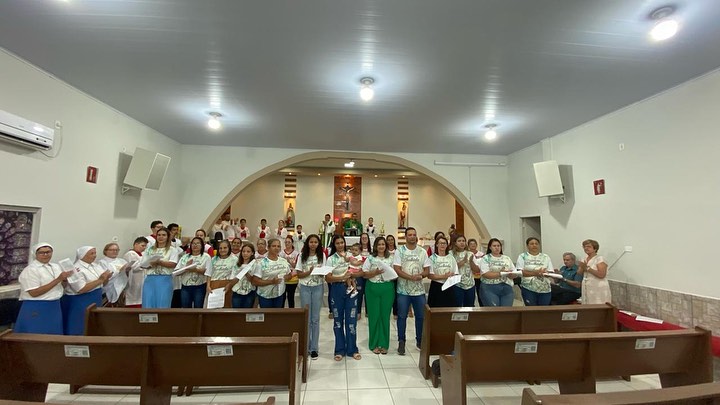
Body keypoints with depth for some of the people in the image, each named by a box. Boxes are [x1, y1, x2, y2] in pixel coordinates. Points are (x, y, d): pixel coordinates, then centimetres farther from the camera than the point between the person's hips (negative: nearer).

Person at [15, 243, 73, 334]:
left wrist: (67, 278, -8)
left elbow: (61, 285, 12)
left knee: (54, 336, 13)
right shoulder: (30, 270, -12)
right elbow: (34, 293, -19)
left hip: (55, 307, 6)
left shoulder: (56, 267, 8)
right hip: (36, 309, -6)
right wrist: (58, 280, -23)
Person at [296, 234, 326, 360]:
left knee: (315, 319, 6)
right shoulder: (302, 256, -2)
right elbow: (299, 274, -2)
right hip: (305, 288, 0)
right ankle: (305, 346, 22)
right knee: (306, 318, 7)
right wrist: (309, 272, -19)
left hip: (317, 288, 0)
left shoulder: (322, 255, -1)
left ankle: (314, 348, 17)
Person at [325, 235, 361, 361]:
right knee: (338, 320, 8)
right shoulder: (331, 259, 1)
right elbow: (327, 278, -7)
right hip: (337, 290, -1)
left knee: (351, 319, 4)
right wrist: (342, 277, -20)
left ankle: (352, 349, 19)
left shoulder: (351, 256, 6)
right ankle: (340, 350, 22)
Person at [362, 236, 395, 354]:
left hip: (387, 289, 1)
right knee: (374, 316, 4)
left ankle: (384, 344, 19)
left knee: (385, 316, 6)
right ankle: (374, 344, 18)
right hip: (373, 288, -1)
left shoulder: (391, 258, 5)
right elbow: (365, 274, -3)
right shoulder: (370, 259, 1)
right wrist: (375, 272, -19)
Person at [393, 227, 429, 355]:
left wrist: (420, 275, -17)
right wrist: (411, 277, -23)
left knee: (421, 316, 11)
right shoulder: (399, 251, -4)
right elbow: (397, 270, -11)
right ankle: (401, 342, 18)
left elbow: (427, 271, 5)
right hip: (403, 290, -2)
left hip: (419, 290, 3)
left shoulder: (422, 252, 5)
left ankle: (420, 341, 29)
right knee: (402, 316, 5)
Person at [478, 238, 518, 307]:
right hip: (490, 288, -4)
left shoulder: (507, 258, 15)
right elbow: (486, 274, -13)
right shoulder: (485, 258, 1)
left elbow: (514, 275, 10)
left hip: (507, 288, 4)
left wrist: (508, 273, -12)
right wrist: (501, 273, -18)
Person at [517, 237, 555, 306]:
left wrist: (545, 273, -17)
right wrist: (535, 273, -19)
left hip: (545, 289, 3)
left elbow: (551, 272, 6)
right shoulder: (522, 256, 3)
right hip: (529, 289, -3)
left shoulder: (545, 257, 12)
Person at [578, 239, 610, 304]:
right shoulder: (584, 259, 11)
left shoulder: (600, 259, -8)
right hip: (587, 290, 6)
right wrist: (582, 268, -9)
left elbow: (602, 275, -20)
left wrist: (588, 268, -19)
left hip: (599, 290, -6)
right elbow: (579, 274, 9)